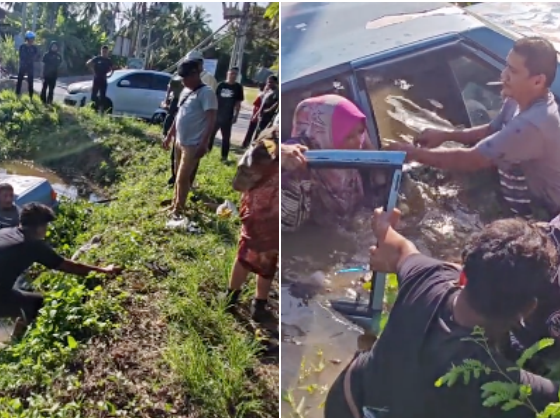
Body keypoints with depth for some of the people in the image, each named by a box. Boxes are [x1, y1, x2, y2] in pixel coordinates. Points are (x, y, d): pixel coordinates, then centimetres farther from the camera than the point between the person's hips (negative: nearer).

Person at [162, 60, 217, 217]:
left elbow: (211, 120, -20)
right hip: (180, 142, 8)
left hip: (193, 144, -8)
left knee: (183, 178, -5)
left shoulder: (206, 92, -15)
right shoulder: (186, 91, 12)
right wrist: (169, 135, 21)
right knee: (178, 176, 17)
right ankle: (175, 204, 30)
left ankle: (178, 210, 7)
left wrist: (203, 143, -26)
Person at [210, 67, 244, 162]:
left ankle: (224, 157, 11)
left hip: (228, 117, -2)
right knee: (211, 134, 9)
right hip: (216, 114, 2)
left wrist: (235, 116, -3)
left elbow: (238, 103, 1)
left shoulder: (238, 87, -1)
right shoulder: (221, 85, 3)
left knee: (226, 137, 3)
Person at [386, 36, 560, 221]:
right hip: (524, 197, 8)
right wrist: (445, 135, -6)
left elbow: (470, 160, -35)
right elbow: (491, 131, 10)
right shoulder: (520, 101, -7)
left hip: (537, 215, -8)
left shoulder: (533, 124, -36)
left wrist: (411, 152, -28)